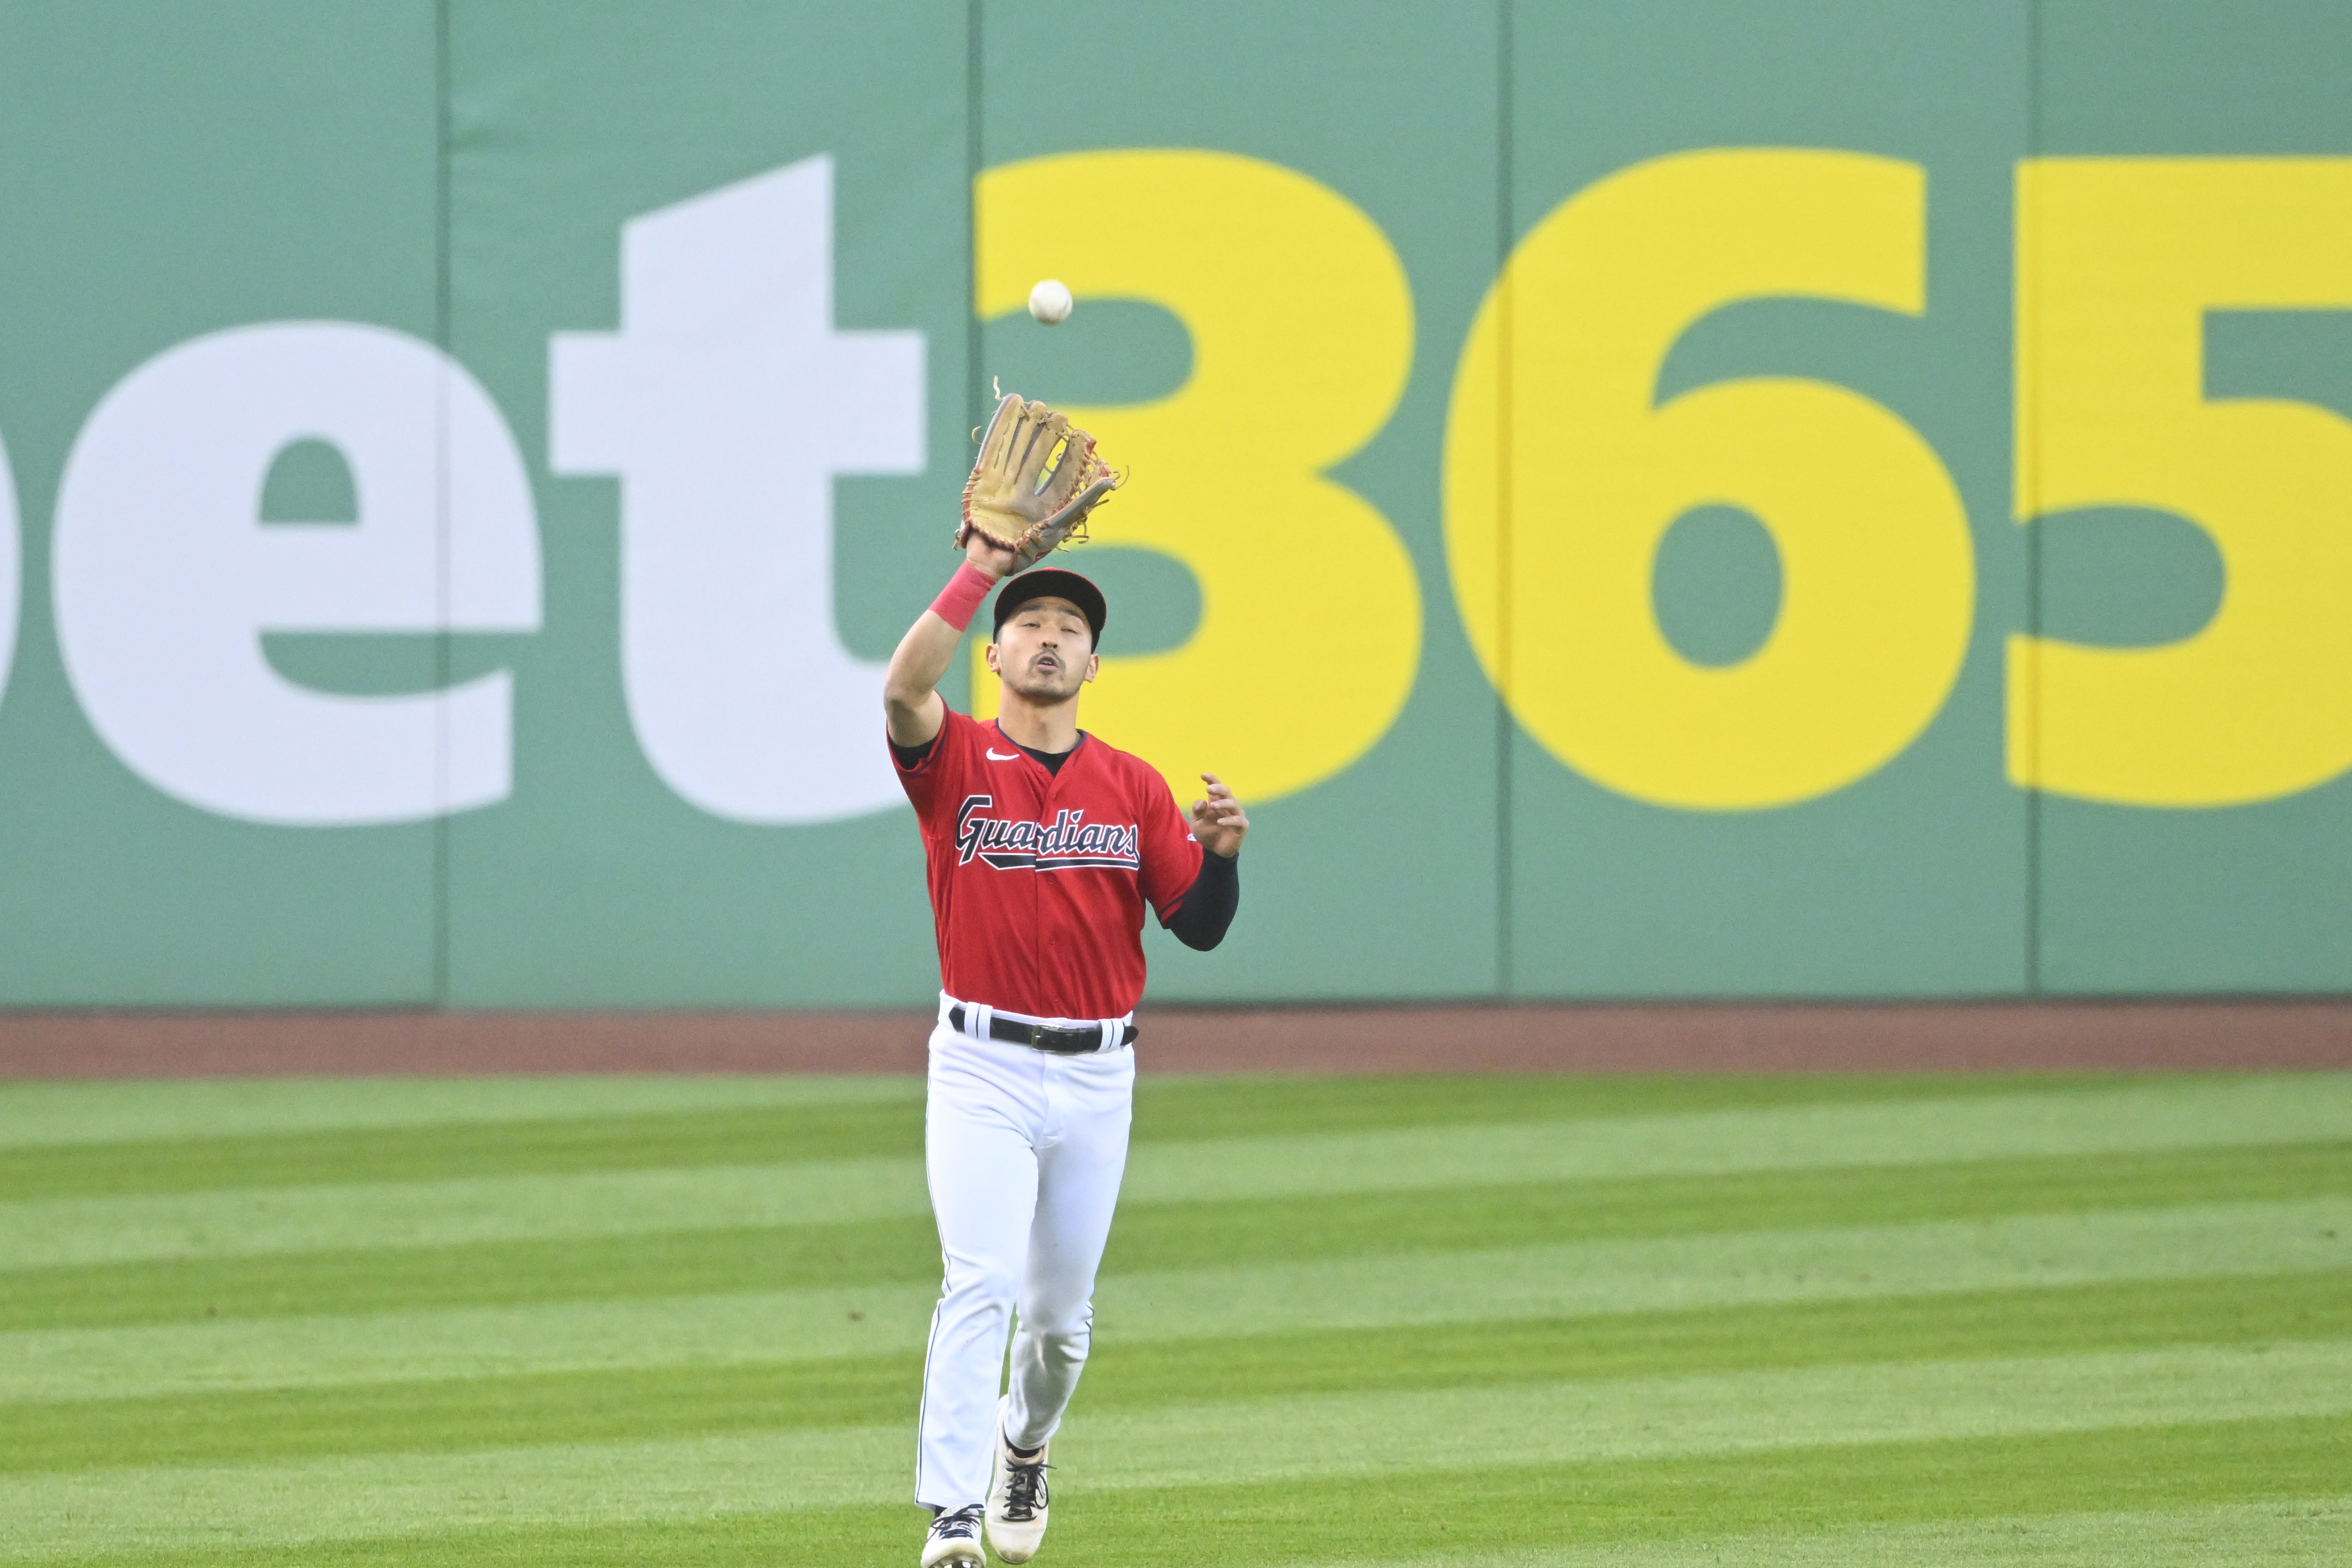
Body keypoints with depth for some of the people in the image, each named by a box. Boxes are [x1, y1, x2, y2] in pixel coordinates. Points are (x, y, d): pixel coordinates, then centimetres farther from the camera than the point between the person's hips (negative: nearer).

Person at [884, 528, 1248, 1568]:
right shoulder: (956, 761, -2)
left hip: (1098, 1079, 4)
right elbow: (903, 690, -24)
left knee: (1062, 1311, 14)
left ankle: (1023, 1446, 44)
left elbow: (1199, 928, 5)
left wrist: (1220, 854, -15)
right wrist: (979, 573, -26)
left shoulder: (1135, 788, 7)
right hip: (983, 1070, -3)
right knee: (981, 1286, -18)